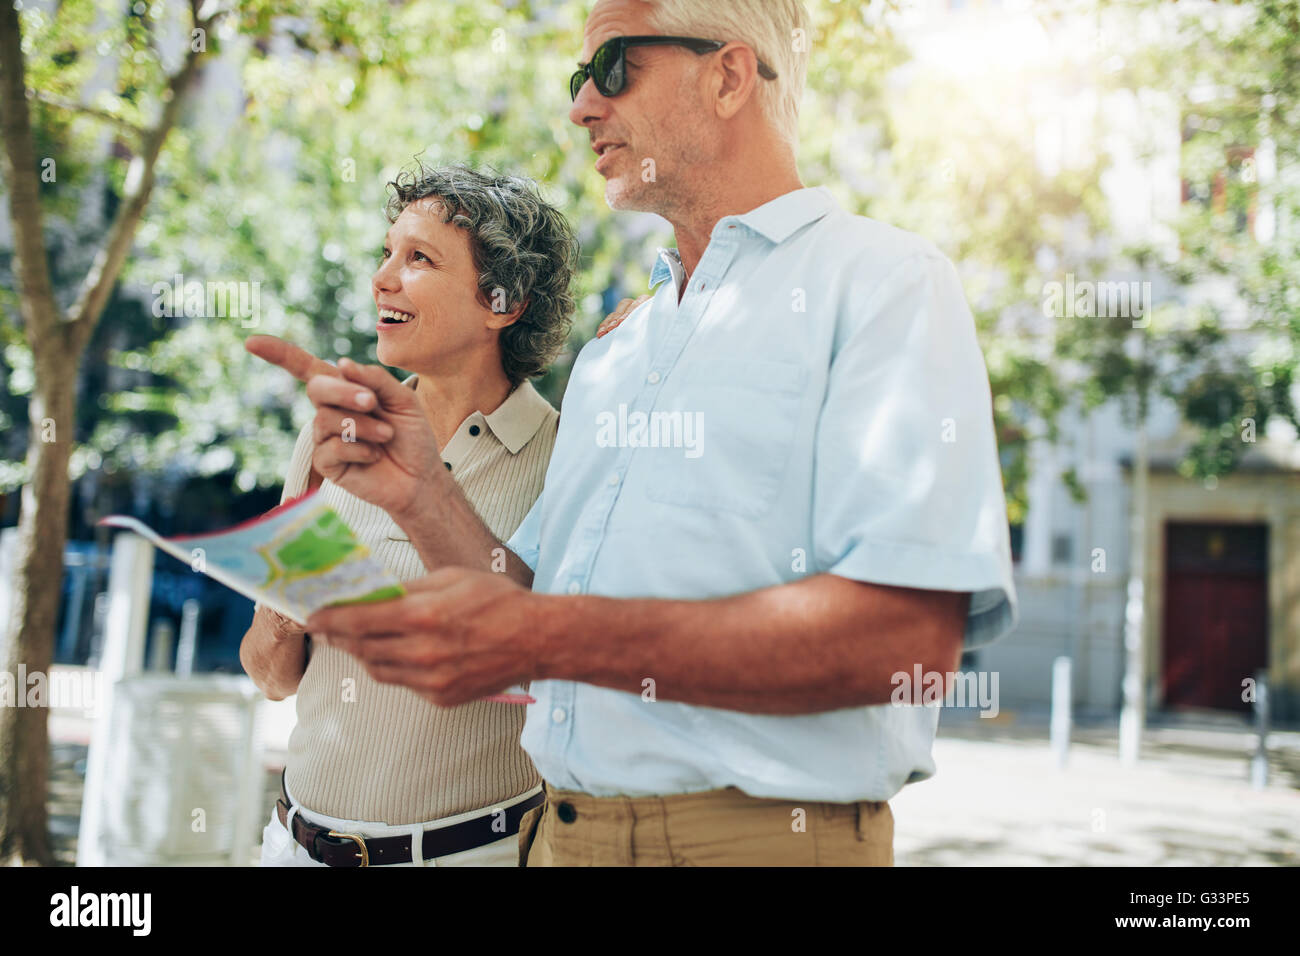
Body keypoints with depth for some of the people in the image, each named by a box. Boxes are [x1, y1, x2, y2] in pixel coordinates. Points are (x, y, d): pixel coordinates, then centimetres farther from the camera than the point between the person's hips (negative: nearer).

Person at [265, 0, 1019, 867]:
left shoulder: (882, 281, -8)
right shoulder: (614, 349, 15)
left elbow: (909, 635, -22)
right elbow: (535, 601, 13)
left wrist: (549, 637, -26)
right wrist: (421, 492, -4)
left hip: (759, 832, -6)